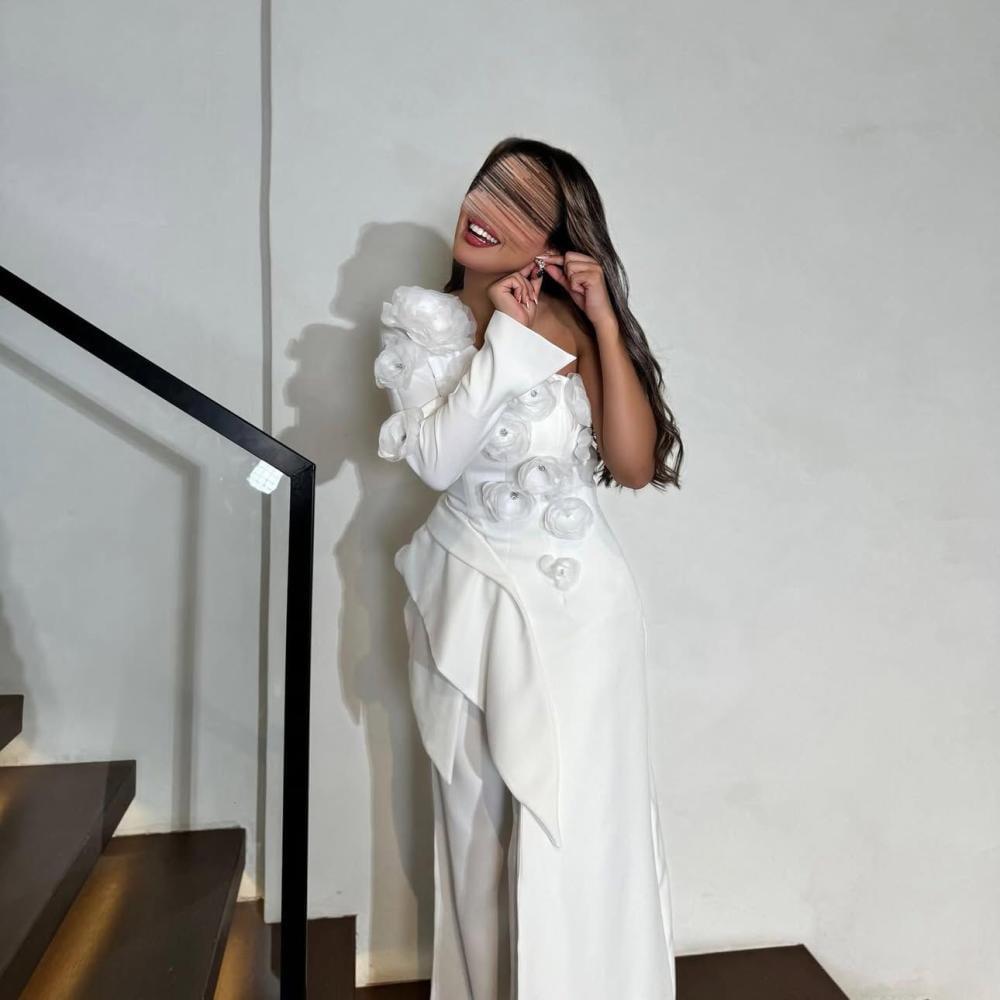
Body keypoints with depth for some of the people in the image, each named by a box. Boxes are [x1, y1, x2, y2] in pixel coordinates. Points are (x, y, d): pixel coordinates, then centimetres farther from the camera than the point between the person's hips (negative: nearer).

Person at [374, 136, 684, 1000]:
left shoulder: (567, 324, -5)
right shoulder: (422, 323, 1)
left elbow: (635, 465, -13)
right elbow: (436, 460, -13)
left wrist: (604, 323, -15)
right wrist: (506, 339, -16)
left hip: (568, 599, -2)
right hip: (463, 594, 3)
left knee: (571, 818, 6)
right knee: (473, 814, 15)